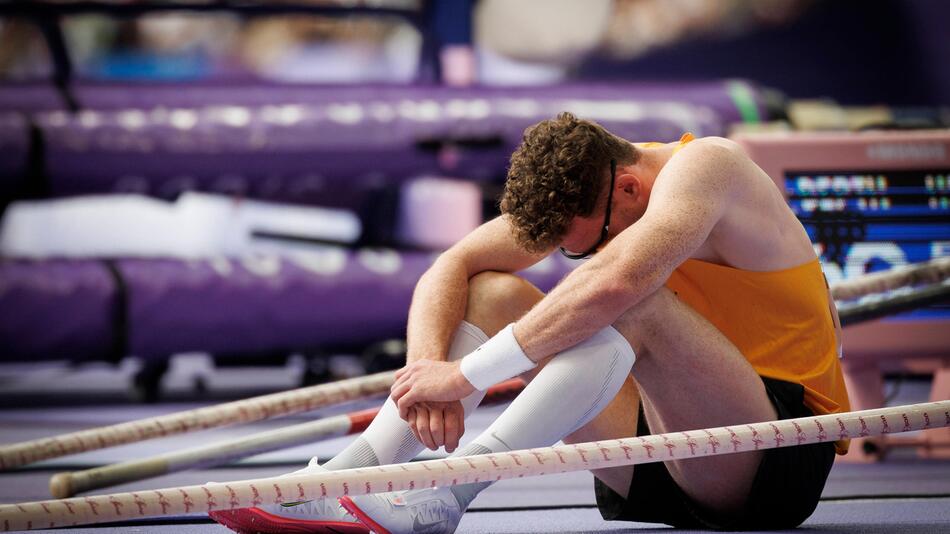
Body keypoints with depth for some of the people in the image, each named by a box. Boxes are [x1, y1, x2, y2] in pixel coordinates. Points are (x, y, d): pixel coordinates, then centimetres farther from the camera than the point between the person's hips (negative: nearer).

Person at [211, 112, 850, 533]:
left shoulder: (703, 166, -20)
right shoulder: (579, 185, 3)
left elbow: (613, 283, -38)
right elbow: (452, 268, 1)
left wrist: (468, 374, -34)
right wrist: (428, 362, -21)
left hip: (779, 462, -8)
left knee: (630, 308, -33)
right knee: (493, 295, -3)